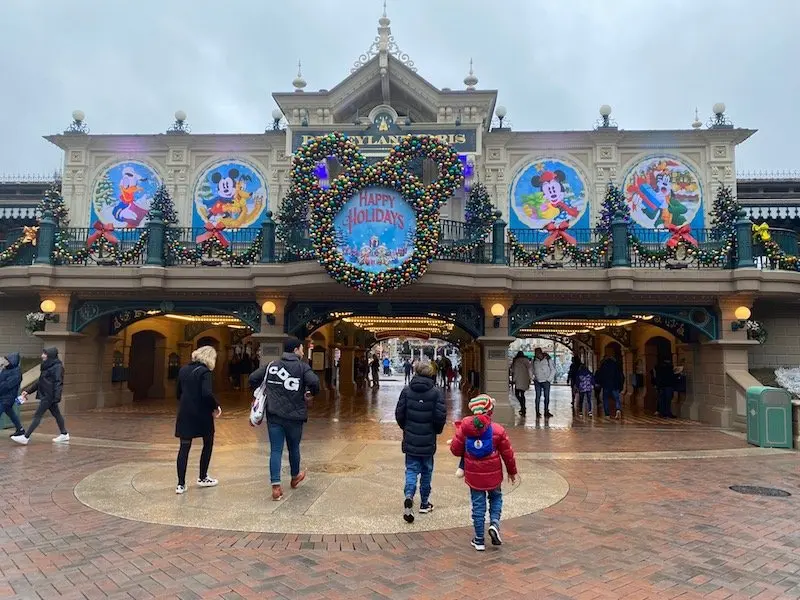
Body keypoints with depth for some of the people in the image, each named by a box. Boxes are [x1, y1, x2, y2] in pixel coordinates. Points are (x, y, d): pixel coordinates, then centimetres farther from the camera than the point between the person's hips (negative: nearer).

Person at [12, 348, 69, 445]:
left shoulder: (57, 367, -15)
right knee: (56, 414, 14)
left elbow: (58, 383, -20)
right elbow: (39, 381, 20)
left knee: (37, 415, -5)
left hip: (49, 396, -9)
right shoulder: (47, 366, 14)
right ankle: (64, 435, 21)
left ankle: (26, 437, 0)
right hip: (45, 395, 9)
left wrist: (56, 397, -25)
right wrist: (28, 391, 16)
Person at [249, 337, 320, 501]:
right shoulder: (302, 366, -5)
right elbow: (314, 382, -21)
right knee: (294, 448, 18)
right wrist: (311, 394, -1)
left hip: (274, 415, 2)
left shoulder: (271, 365, 7)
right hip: (295, 416, -2)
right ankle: (295, 477, 40)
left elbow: (253, 378, 5)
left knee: (275, 450, 3)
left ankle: (276, 487, -6)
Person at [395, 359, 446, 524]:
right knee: (426, 471, 15)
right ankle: (424, 503, 25)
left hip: (410, 440, 1)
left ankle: (409, 496, -16)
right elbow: (440, 417, -13)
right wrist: (437, 430, 7)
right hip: (428, 441, -1)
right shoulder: (436, 392, -11)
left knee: (411, 469, 8)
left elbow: (399, 413, -3)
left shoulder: (407, 390, -4)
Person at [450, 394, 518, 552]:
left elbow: (455, 449, -5)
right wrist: (512, 472, 13)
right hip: (493, 474, -1)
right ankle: (494, 523, 3)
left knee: (478, 505, 11)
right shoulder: (498, 430, -13)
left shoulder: (464, 427, -11)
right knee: (496, 497, 25)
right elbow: (507, 453, -3)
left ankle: (479, 540, 17)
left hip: (473, 475, 1)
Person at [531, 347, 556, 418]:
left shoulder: (548, 359, -5)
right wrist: (533, 378, 7)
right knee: (538, 397, 1)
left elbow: (553, 370, -1)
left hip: (546, 381, -2)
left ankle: (546, 412, 11)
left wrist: (549, 379, -4)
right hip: (537, 382, 2)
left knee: (547, 397, 1)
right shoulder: (534, 361, 4)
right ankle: (537, 412, 6)